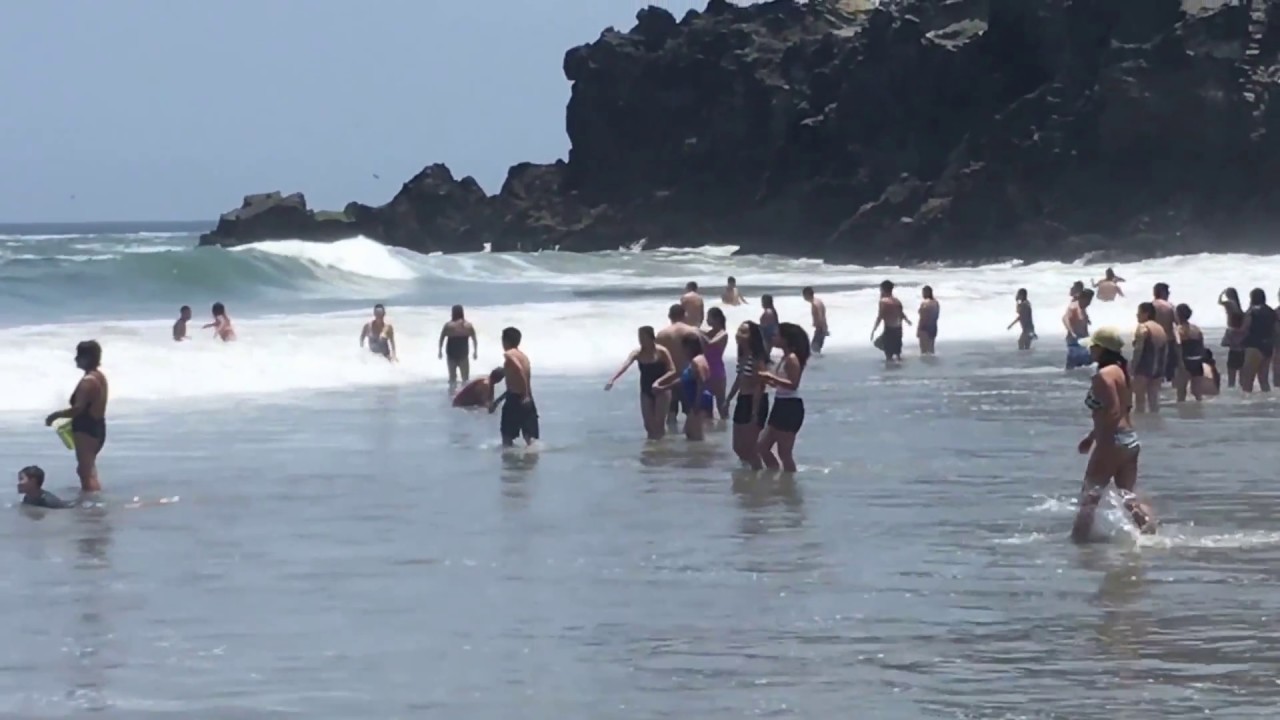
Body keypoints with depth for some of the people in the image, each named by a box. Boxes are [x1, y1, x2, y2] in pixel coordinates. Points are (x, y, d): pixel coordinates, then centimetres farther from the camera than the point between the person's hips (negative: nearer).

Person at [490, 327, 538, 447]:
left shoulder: (509, 355, -7)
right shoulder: (523, 356, 20)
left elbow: (519, 370, -28)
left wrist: (525, 395, -27)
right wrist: (498, 401, 33)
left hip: (515, 400, -7)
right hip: (528, 400, 7)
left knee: (507, 438, 5)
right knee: (530, 438, 2)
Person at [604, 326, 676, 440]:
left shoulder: (662, 352, -13)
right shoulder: (638, 353, -5)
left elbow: (672, 371, -13)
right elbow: (625, 366, -20)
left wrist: (659, 380, -29)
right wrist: (613, 379, -37)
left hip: (660, 390, -4)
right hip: (646, 391, 4)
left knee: (658, 424, -8)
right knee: (648, 424, 3)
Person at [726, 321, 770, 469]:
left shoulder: (757, 358, -18)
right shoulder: (742, 356, 9)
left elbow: (759, 386, -19)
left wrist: (755, 412, -21)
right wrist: (728, 400, 21)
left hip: (756, 402, -9)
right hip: (743, 401, 9)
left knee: (749, 447, -7)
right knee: (738, 447, 12)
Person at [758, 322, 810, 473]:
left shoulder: (792, 359, -16)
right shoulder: (785, 358, 14)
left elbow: (793, 385, -25)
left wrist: (772, 377, -25)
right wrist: (767, 380, 9)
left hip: (791, 407, -11)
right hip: (781, 405, 11)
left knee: (784, 453, -4)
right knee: (763, 447, 13)